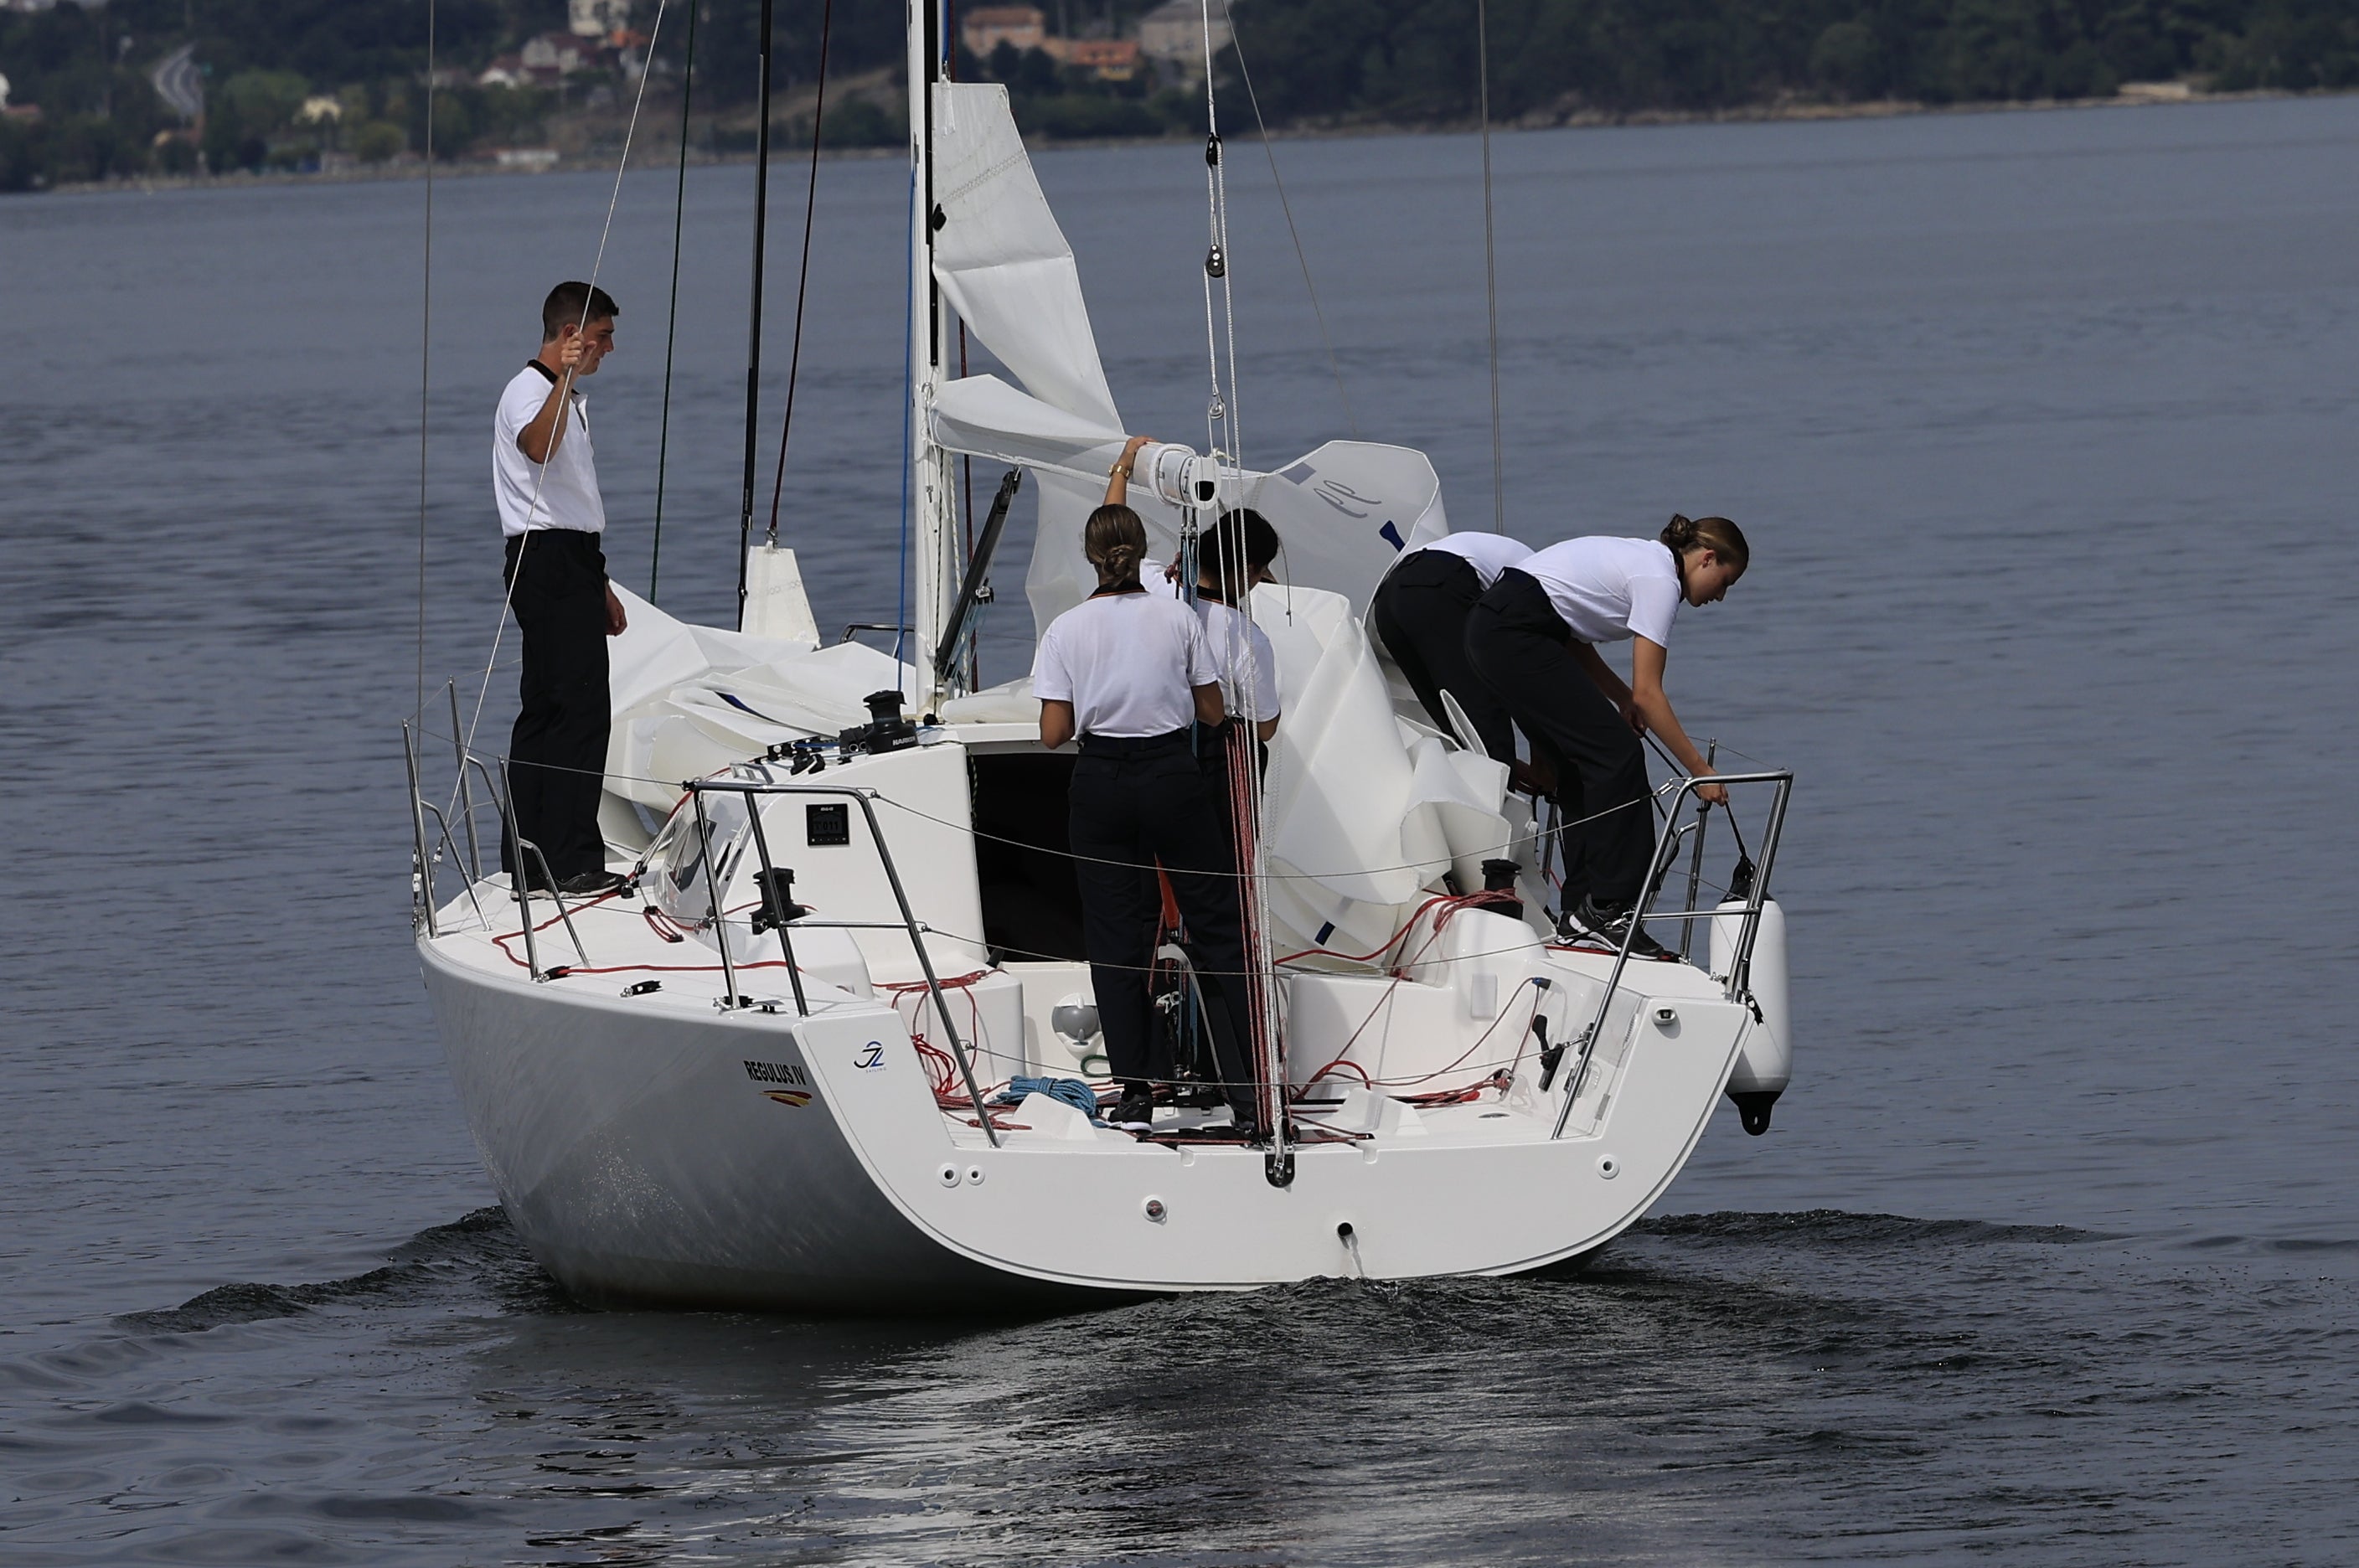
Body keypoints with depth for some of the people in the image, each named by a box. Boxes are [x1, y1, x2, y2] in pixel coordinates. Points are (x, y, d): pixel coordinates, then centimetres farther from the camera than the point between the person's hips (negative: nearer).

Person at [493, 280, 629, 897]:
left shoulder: (571, 399, 22)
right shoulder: (529, 392, -11)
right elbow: (536, 447, -36)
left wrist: (600, 585, 30)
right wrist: (564, 378, -50)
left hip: (570, 566, 11)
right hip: (548, 561, -11)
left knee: (546, 711, 10)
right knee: (581, 710, -15)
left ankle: (525, 860, 12)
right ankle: (573, 862, -18)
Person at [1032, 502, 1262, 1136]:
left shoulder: (1067, 631, -5)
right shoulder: (1176, 618, -4)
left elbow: (1053, 733, -6)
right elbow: (1213, 713, 1)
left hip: (1101, 784, 0)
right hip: (1173, 775, 0)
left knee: (1115, 939, 7)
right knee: (1217, 928, 7)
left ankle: (1135, 1091, 4)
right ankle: (1247, 1090, 4)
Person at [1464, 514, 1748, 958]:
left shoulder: (1645, 561, 19)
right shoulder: (1659, 580, -10)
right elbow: (1648, 693, -13)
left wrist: (1622, 698, 9)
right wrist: (1700, 770, -10)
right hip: (1516, 634, -10)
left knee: (1584, 763, 12)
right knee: (1615, 755, -10)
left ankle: (1583, 908, 12)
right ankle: (1609, 907, -10)